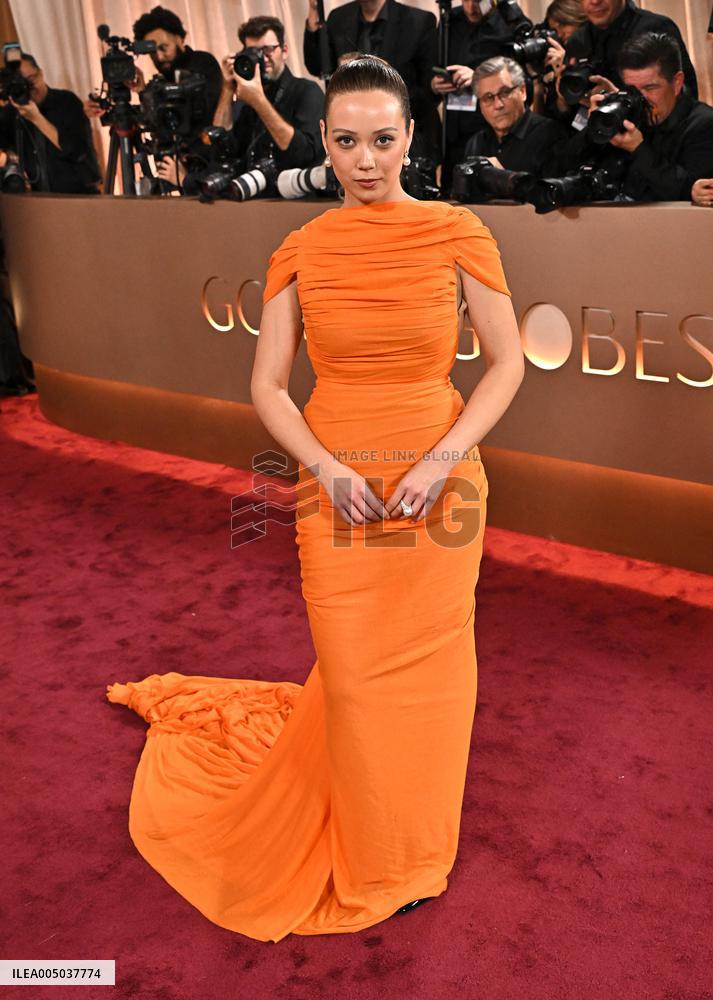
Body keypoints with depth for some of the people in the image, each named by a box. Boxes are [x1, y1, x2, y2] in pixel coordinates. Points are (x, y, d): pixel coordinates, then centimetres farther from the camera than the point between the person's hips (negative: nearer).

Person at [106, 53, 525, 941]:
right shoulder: (301, 251, -2)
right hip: (337, 487, 1)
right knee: (355, 677, 9)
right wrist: (328, 470, -14)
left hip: (440, 480, 0)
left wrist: (442, 460, -14)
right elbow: (267, 385, 0)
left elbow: (508, 363, -3)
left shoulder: (458, 233, -4)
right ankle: (375, 862, 37)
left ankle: (416, 842, 40)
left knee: (426, 670, 11)